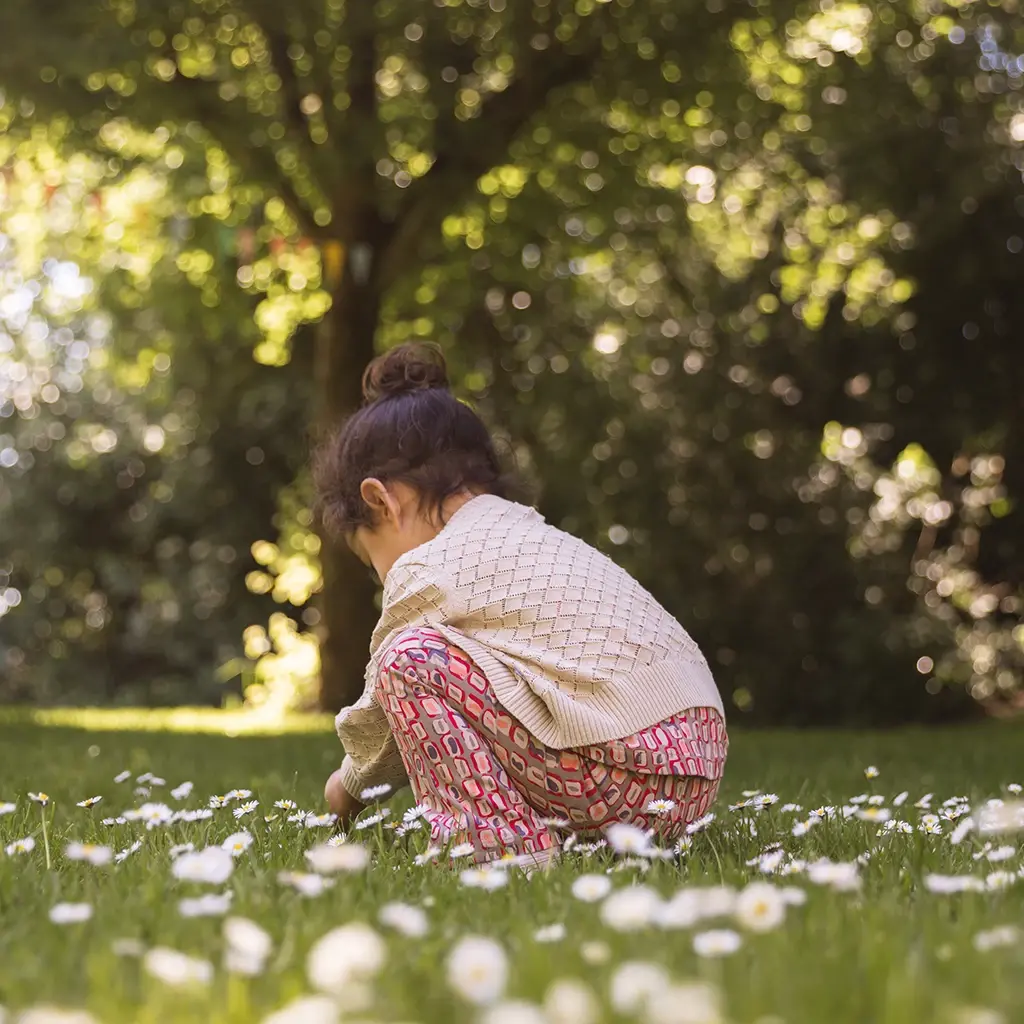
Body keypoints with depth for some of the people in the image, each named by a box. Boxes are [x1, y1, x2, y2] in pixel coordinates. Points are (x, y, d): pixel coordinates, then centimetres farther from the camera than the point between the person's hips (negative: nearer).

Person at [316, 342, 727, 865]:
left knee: (411, 660, -8)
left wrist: (353, 782, 28)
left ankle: (504, 843, -10)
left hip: (618, 779, -9)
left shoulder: (429, 570, -4)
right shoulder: (534, 535, 23)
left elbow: (382, 715, 7)